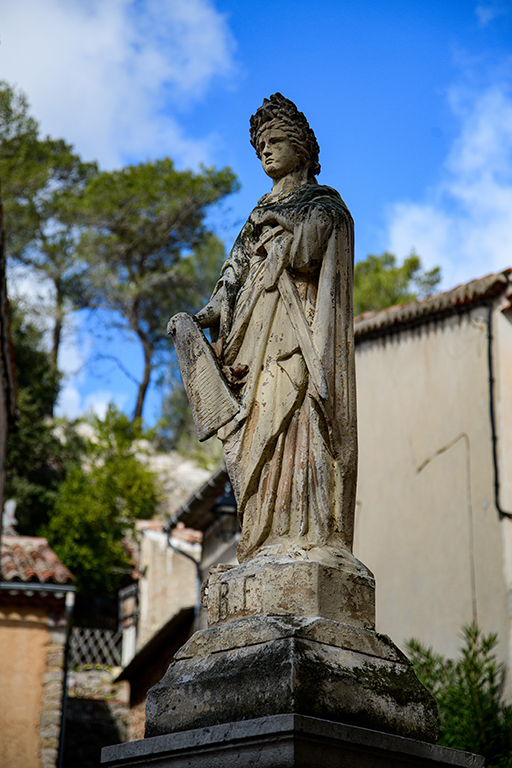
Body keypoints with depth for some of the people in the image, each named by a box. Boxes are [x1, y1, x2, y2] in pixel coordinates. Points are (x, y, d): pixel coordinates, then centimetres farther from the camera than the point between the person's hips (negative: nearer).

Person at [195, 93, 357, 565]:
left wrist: (274, 229, 6)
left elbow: (303, 255, -10)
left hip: (298, 329, -6)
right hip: (259, 333, 6)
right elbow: (237, 272, 18)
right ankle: (269, 542, -8)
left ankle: (310, 537, -23)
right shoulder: (262, 213, 27)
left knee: (294, 420, -18)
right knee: (261, 430, -4)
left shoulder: (321, 204, 9)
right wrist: (210, 315, 4)